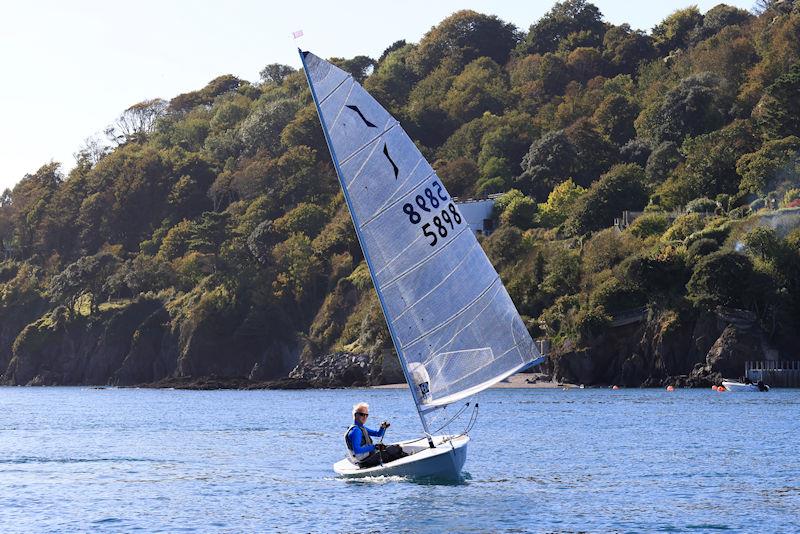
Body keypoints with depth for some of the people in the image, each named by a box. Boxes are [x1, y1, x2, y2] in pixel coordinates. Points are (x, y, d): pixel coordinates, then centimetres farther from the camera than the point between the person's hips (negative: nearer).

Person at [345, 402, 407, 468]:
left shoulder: (362, 428, 12)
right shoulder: (355, 431, -20)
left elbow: (378, 434, 19)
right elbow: (357, 450, -30)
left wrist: (383, 428, -3)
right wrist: (374, 447, -28)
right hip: (366, 461, -10)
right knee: (396, 449, -6)